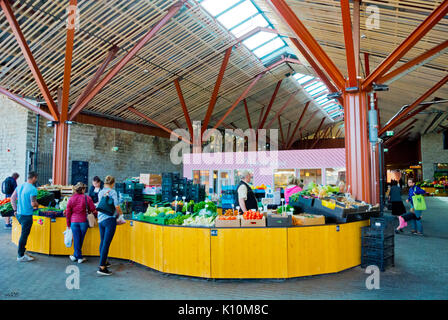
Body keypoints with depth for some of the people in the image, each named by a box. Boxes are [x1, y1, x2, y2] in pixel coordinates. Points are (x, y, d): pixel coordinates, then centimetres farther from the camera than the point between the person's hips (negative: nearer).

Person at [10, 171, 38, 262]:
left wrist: (15, 209, 17)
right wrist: (37, 205, -2)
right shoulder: (33, 189, -19)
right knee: (24, 235, 2)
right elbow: (33, 204, -23)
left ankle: (22, 252, 34)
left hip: (19, 214, 8)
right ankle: (21, 256, 11)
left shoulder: (20, 186, 6)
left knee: (24, 234, 24)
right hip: (27, 215, -8)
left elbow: (12, 198, 12)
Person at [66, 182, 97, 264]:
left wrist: (68, 223, 14)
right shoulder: (87, 198, -6)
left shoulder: (71, 199, 1)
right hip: (84, 221, -1)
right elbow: (93, 210, -3)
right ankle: (76, 256, 22)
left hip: (74, 221, 1)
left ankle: (79, 257, 13)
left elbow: (68, 212, 4)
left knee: (76, 239, 8)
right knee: (80, 239, 11)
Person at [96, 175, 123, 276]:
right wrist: (120, 214, 4)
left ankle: (104, 262, 35)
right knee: (106, 243, -6)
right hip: (110, 219, -7)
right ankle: (102, 267, -6)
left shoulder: (100, 192, 11)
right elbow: (117, 206, -13)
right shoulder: (112, 192, -9)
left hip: (100, 220, 7)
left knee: (103, 242, 19)